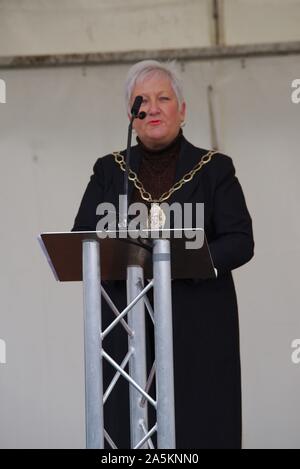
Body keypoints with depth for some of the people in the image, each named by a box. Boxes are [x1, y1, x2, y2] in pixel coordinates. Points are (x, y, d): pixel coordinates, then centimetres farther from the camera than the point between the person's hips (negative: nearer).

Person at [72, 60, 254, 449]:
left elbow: (240, 241, -2)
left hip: (200, 325, -1)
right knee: (128, 429, -5)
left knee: (202, 428, -6)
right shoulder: (109, 171, 13)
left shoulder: (214, 169, 6)